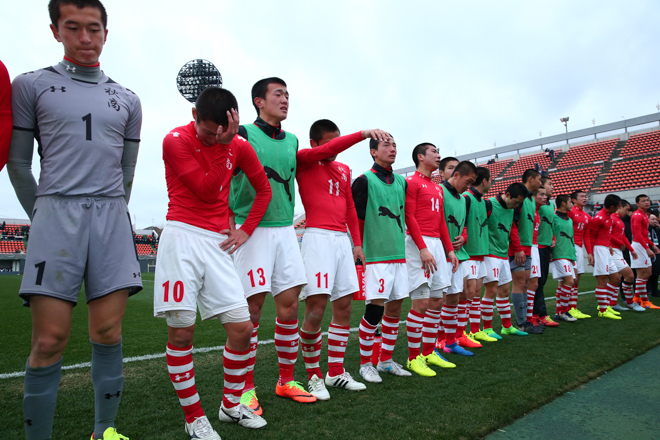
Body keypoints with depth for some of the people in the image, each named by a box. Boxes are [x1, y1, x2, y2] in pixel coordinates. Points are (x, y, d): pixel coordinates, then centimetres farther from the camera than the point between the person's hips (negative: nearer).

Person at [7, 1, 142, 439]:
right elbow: (18, 163, 8)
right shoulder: (31, 86, 10)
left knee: (108, 334, 3)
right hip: (55, 211, -2)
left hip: (112, 218, 2)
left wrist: (108, 214, 15)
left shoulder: (127, 100, 16)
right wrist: (44, 216, 6)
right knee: (50, 340, -4)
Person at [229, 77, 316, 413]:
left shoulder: (291, 141, 15)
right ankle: (247, 389, 13)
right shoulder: (243, 134, -2)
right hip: (252, 230, -6)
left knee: (289, 304, 6)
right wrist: (230, 220, -12)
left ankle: (286, 381, 22)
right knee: (252, 307, -3)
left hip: (284, 228, 6)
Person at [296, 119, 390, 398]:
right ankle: (313, 375, 8)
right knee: (315, 309, -10)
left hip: (342, 239, 7)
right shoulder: (303, 161, 2)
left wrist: (357, 243, 18)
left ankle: (336, 372, 21)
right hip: (318, 237, -7)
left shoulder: (344, 170, 20)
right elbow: (328, 150, -18)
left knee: (343, 307, 8)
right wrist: (363, 134, -22)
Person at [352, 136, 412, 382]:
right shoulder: (365, 181, -5)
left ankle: (386, 361, 25)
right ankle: (365, 364, 11)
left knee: (394, 309, 10)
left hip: (399, 254, 7)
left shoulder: (402, 182, 15)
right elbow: (355, 218, -7)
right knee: (374, 310, -7)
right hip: (376, 256, -7)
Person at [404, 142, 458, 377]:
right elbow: (409, 217, -12)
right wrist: (423, 248, -19)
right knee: (421, 302, -8)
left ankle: (429, 352, 20)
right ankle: (413, 358, 3)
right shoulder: (412, 182, -4)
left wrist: (450, 249, 16)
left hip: (437, 244, 9)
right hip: (419, 244, -9)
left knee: (437, 301, 9)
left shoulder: (437, 187, 22)